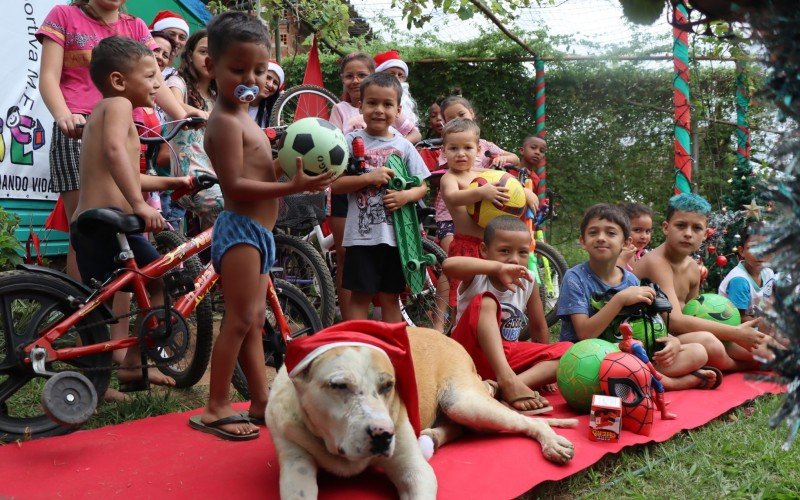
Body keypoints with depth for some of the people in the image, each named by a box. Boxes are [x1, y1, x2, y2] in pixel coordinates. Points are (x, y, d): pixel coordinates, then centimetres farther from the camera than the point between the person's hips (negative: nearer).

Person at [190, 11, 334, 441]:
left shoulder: (241, 116, 17)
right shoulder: (226, 121, -13)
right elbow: (235, 185, -21)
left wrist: (294, 170, 2)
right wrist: (291, 187, -26)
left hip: (256, 231, 10)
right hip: (241, 230, -10)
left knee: (254, 320, 13)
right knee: (240, 320, -6)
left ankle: (260, 401, 23)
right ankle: (216, 409, 4)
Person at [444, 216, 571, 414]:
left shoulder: (527, 283, 0)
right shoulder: (476, 277, -12)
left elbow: (538, 327, 9)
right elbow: (449, 264, -35)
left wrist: (546, 370, 11)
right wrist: (499, 267, -40)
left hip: (507, 355, 5)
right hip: (471, 352, -5)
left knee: (567, 351, -12)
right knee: (485, 302, -30)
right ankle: (507, 381, -43)